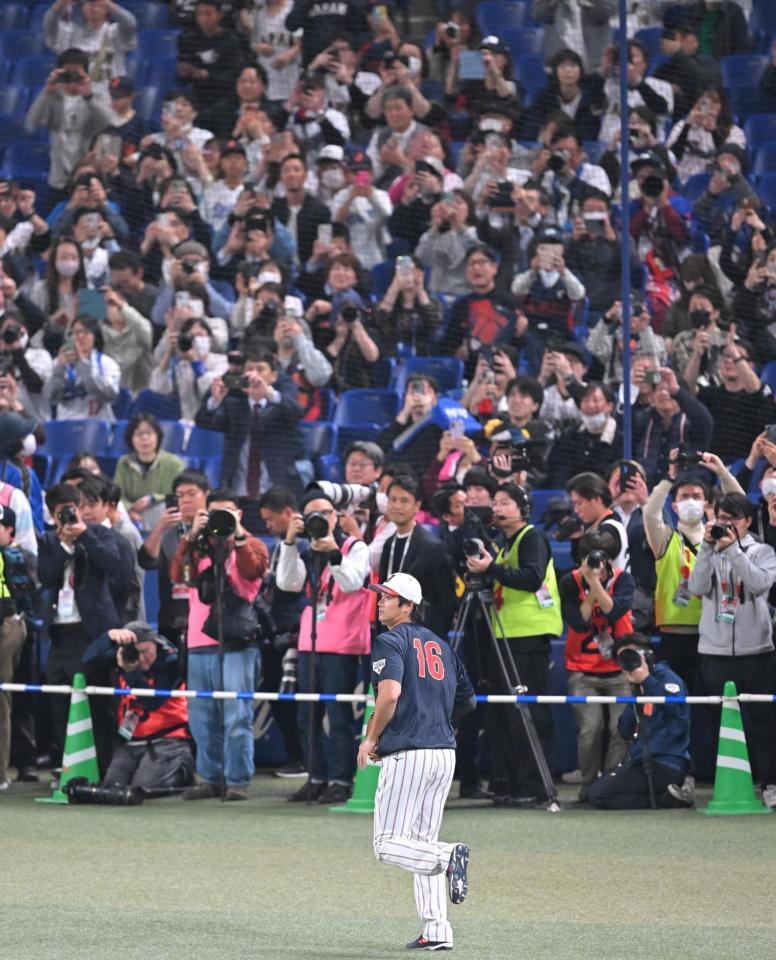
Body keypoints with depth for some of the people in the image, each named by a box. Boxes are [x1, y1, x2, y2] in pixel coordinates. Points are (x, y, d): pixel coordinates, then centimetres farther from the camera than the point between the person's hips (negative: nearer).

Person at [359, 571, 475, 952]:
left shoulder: (391, 642, -5)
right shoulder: (440, 645, 18)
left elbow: (390, 692, -21)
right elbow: (467, 700, 21)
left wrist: (371, 738, -8)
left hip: (408, 754, -8)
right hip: (445, 753, 8)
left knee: (388, 844, -4)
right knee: (422, 845, 13)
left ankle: (447, 857, -28)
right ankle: (437, 931, 6)